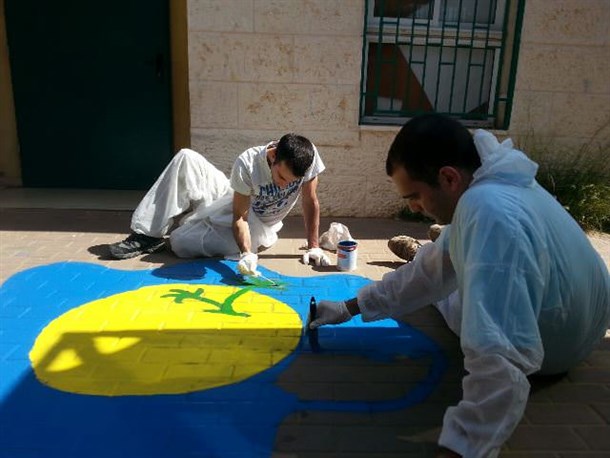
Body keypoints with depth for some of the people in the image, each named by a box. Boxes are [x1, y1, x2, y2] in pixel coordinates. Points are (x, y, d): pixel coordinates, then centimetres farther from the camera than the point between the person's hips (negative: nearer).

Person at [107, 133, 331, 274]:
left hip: (256, 226, -2)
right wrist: (247, 254, -44)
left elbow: (311, 201, -18)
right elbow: (240, 217, -28)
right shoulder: (247, 163, -29)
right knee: (185, 157, -16)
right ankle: (146, 236, -7)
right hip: (232, 201, 2)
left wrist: (313, 246, -16)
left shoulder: (308, 157, -31)